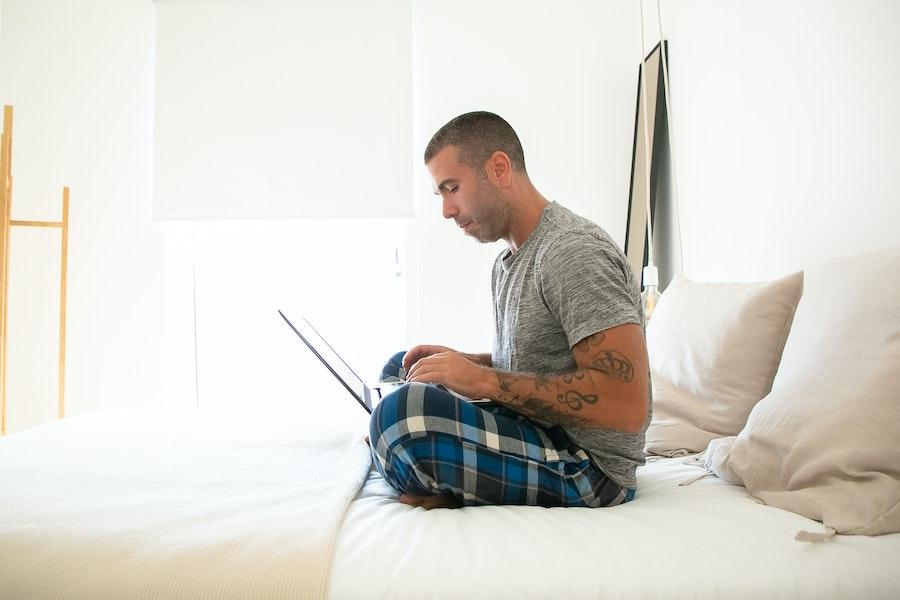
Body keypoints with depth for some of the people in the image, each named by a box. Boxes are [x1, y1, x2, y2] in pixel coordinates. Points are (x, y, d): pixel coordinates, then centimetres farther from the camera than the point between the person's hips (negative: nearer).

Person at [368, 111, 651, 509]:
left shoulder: (574, 251, -19)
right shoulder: (509, 259, 13)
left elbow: (627, 404, -27)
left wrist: (485, 380, -23)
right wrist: (461, 362, 5)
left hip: (588, 465, -10)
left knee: (405, 411, -31)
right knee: (400, 368, 19)